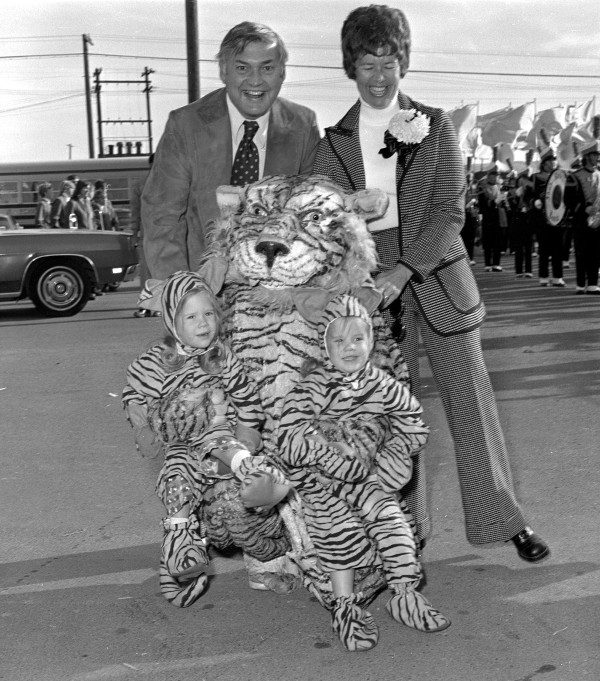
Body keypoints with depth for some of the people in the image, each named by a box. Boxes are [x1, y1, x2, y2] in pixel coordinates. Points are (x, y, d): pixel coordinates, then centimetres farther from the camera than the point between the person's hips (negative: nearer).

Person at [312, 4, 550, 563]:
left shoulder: (434, 126, 2)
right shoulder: (334, 143, 6)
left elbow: (450, 211, -8)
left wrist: (403, 270, -20)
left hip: (439, 279, -1)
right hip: (374, 289, 1)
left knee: (470, 401, 4)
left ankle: (503, 518, 20)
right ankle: (406, 530, 22)